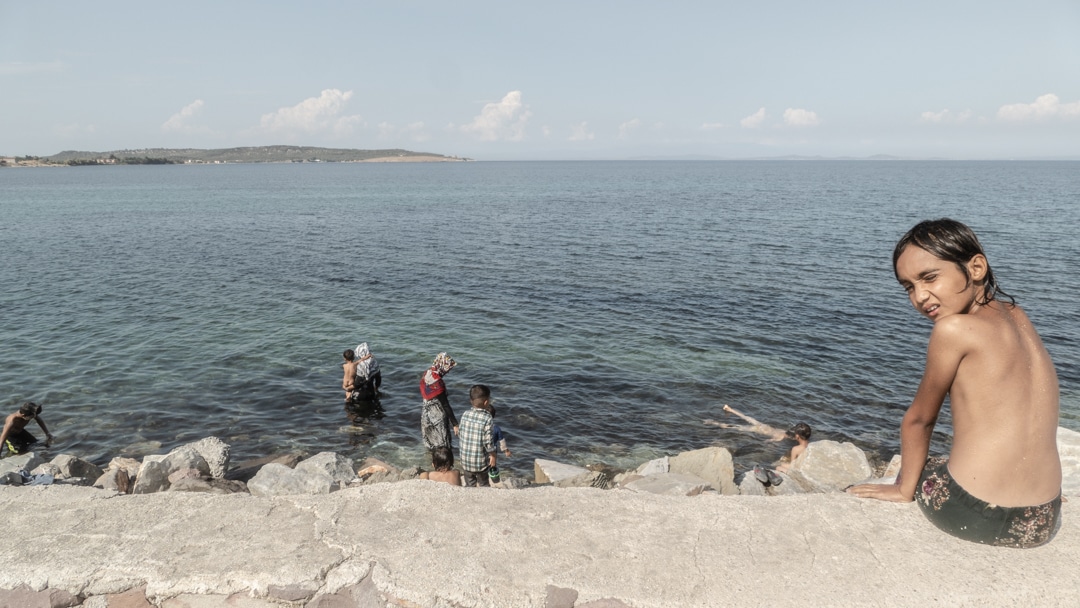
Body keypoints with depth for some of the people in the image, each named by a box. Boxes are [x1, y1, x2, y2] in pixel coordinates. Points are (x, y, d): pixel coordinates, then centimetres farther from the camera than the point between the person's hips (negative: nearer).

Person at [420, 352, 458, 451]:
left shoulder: (427, 374, -3)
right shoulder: (437, 383, -27)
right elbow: (445, 405, -23)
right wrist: (454, 424, -18)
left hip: (427, 415, 9)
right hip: (437, 418, -8)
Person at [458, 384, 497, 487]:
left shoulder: (465, 415, -4)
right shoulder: (488, 419, -18)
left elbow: (459, 435, 3)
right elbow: (488, 441, -18)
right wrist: (492, 455, -3)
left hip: (465, 460, 4)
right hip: (480, 461, -4)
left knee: (470, 485, 17)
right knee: (483, 484, 17)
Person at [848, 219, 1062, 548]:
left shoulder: (954, 330, -13)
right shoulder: (1017, 317, 6)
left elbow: (918, 419, -2)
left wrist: (905, 488, 7)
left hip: (971, 514, -6)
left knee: (915, 470, 27)